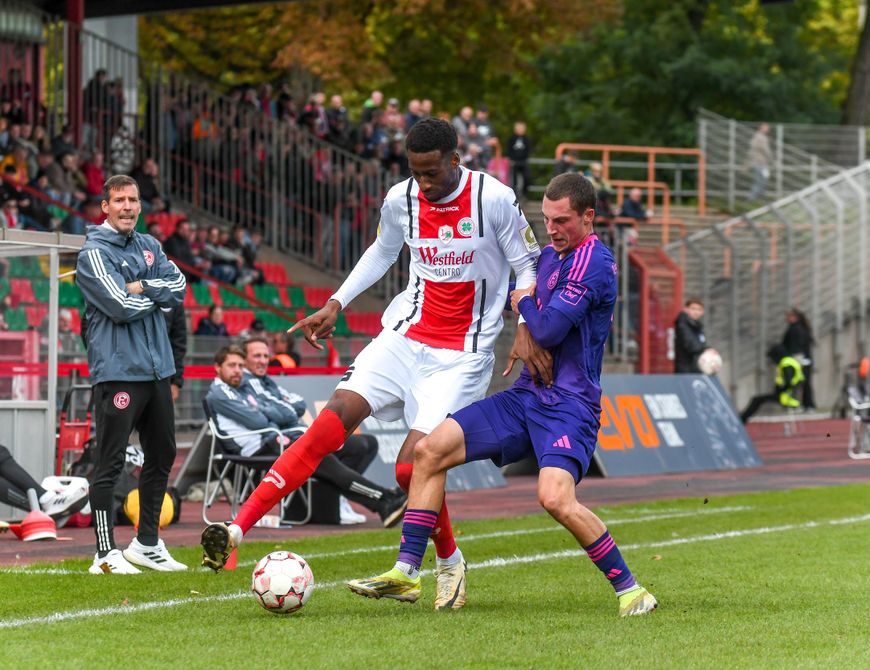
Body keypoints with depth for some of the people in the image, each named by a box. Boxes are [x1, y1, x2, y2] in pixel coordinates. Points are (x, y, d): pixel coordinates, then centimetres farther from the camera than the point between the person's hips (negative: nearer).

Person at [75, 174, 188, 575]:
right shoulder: (94, 252, -7)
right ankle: (106, 553, -6)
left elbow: (180, 288, 2)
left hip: (156, 368, 8)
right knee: (111, 463, -8)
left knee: (162, 456, 14)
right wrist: (157, 294, -2)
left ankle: (147, 544, 25)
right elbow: (122, 307, -17)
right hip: (117, 371, -8)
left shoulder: (148, 246, 15)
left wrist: (141, 288, -12)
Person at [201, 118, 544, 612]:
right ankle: (235, 530, -20)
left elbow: (528, 266, -2)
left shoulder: (494, 198, -11)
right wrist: (336, 304, 14)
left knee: (412, 466, -15)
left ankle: (450, 563, 15)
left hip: (462, 356, -4)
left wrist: (526, 330, -17)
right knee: (328, 425, -14)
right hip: (406, 337, 4)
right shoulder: (401, 200, 2)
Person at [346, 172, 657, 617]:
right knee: (429, 450, -1)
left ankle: (630, 590, -13)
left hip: (570, 405, -9)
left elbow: (548, 330, -20)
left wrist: (524, 302, -1)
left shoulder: (593, 260, -14)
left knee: (555, 498, -30)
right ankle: (406, 573, 3)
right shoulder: (549, 256, 15)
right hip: (526, 396, 9)